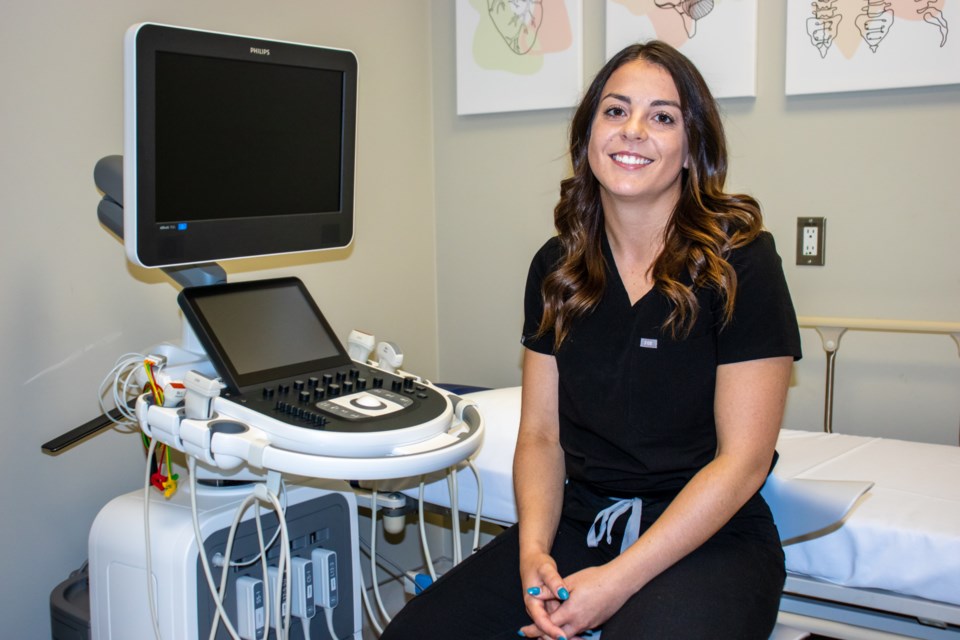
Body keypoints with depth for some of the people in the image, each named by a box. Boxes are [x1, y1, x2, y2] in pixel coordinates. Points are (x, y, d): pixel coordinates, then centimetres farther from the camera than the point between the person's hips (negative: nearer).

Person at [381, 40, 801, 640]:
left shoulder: (740, 264, -8)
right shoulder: (556, 267, 6)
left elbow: (742, 460, -11)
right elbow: (541, 434, 7)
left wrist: (618, 581, -17)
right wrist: (533, 550, -12)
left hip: (711, 537, -3)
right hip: (578, 524, 4)